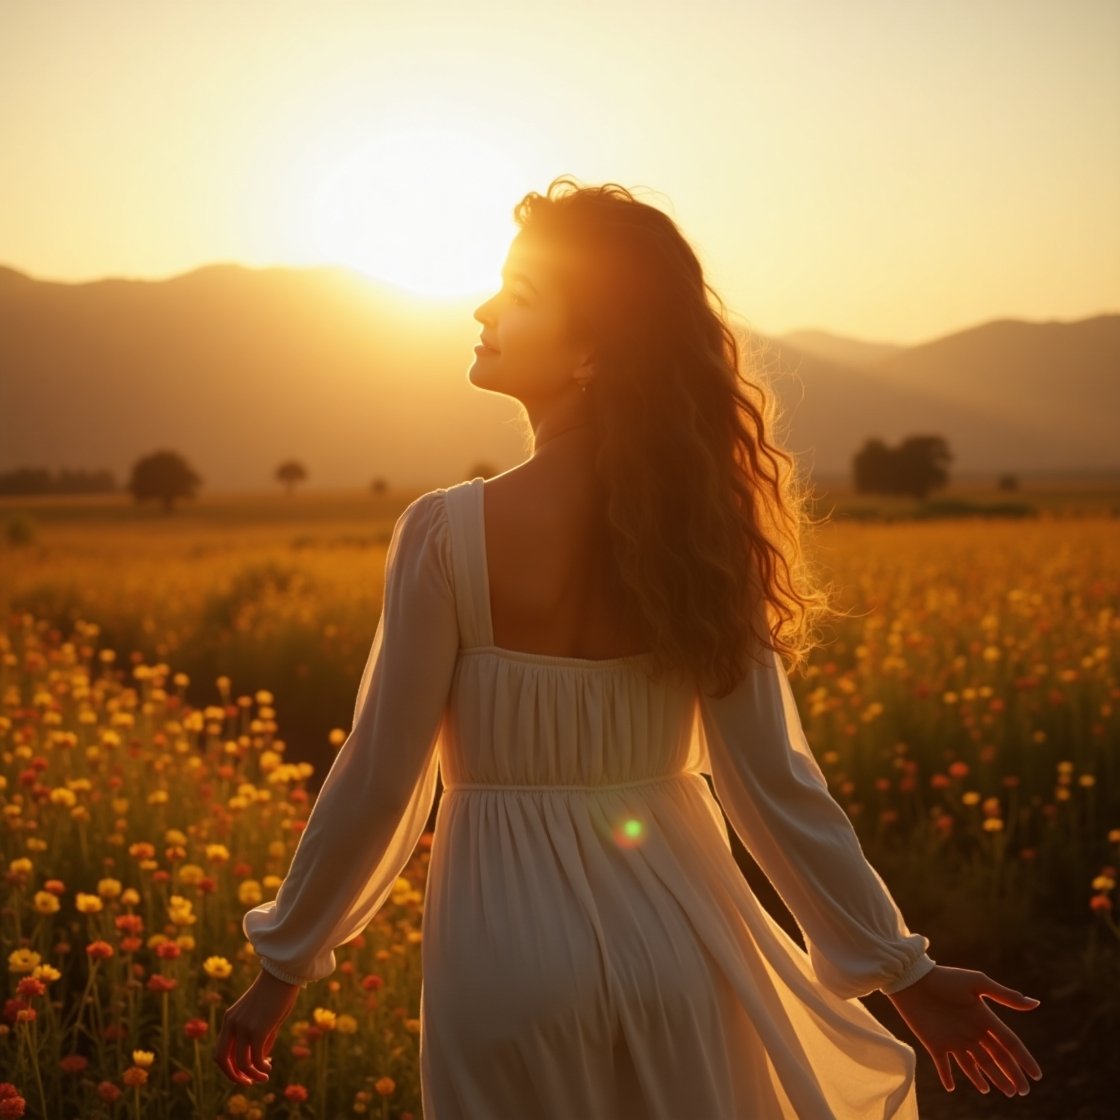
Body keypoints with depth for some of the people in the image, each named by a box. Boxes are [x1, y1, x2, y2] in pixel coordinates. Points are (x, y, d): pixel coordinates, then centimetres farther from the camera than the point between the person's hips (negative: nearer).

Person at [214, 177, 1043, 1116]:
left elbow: (382, 781, -11)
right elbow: (773, 777, -5)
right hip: (674, 931, 3)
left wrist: (286, 963, 2)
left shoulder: (449, 534, -15)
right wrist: (900, 968, 4)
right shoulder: (700, 530, -5)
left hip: (512, 948, -3)